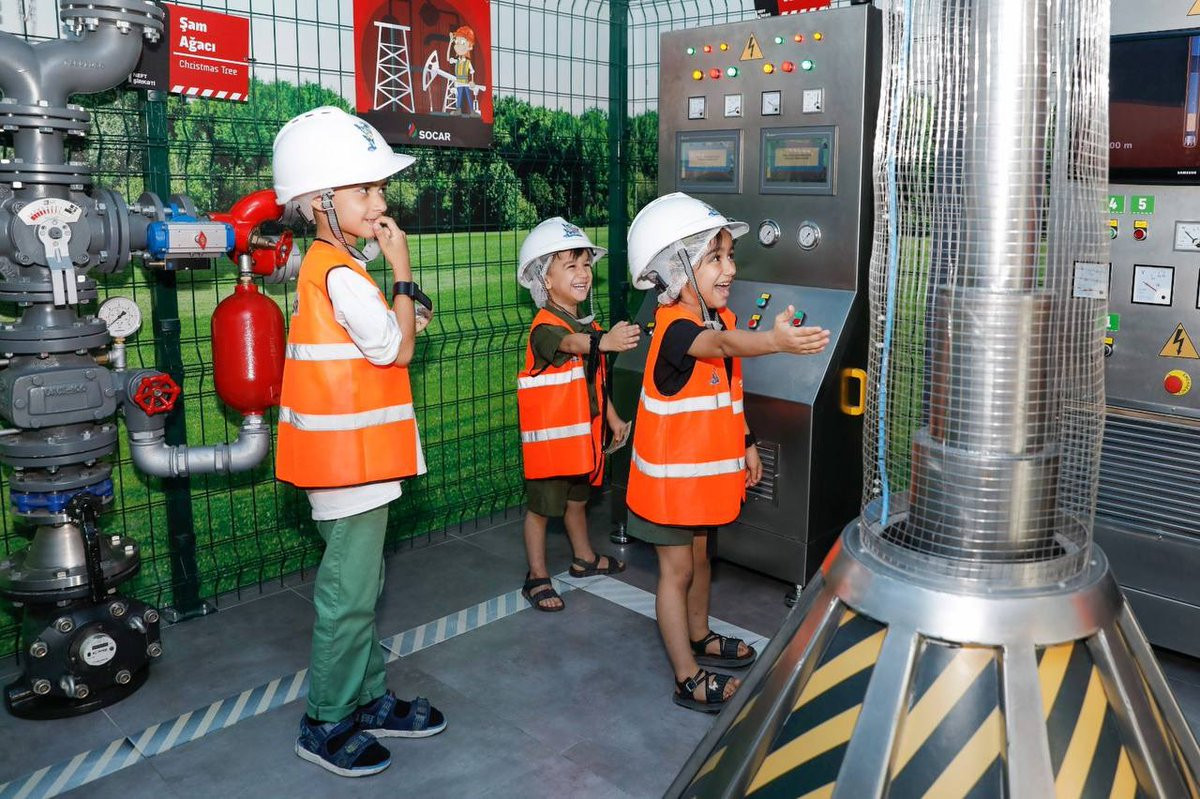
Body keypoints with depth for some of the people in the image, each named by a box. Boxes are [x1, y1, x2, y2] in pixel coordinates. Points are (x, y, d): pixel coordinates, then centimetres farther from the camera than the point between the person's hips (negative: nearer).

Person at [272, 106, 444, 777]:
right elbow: (397, 350, -17)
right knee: (350, 594, 2)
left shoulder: (332, 267, 13)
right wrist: (404, 274, -12)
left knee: (361, 585, 18)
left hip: (354, 457, 10)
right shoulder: (341, 275, -19)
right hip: (351, 460, -10)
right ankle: (327, 724, 17)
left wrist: (404, 323, 1)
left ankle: (371, 699, 32)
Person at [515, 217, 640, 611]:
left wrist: (613, 418, 17)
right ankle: (537, 577, 17)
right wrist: (604, 341, -62)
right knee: (541, 506, 4)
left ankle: (584, 558, 42)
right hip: (549, 436, -8)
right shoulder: (545, 327, -19)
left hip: (583, 434, 8)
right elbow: (569, 343, -43)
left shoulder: (589, 326, 9)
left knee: (577, 499, 23)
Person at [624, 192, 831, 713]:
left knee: (700, 556, 24)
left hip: (707, 468, 8)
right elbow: (721, 345, -49)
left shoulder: (721, 318, 2)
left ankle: (699, 638, 45)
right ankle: (688, 679, 14)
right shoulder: (675, 327, -26)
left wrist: (746, 442, 15)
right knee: (676, 570, 3)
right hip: (671, 473, -8)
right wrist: (775, 341, -66)